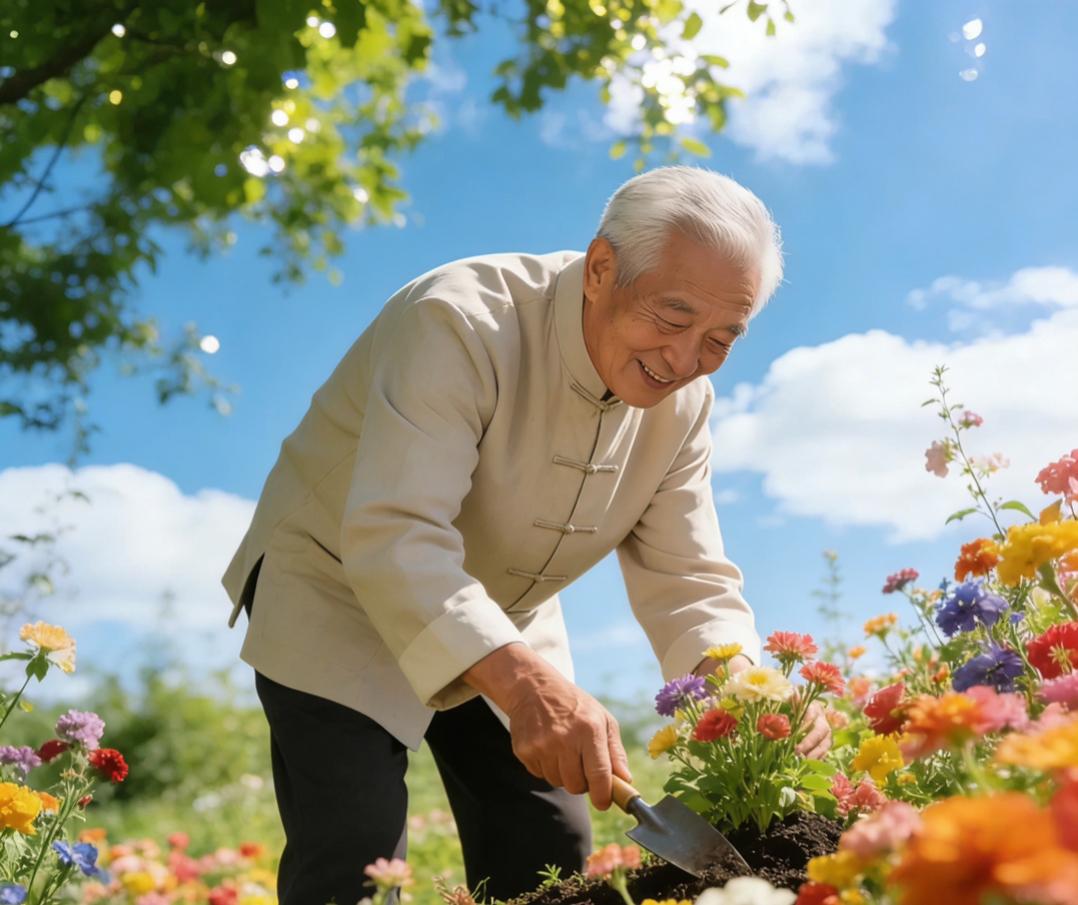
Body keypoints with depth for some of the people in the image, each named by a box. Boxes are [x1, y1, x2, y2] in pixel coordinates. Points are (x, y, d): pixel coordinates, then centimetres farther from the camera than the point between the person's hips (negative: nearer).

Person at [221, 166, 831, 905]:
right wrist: (522, 680, -54)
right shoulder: (461, 323, -31)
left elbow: (685, 580, -10)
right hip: (338, 593, -5)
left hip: (501, 627, 6)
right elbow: (393, 538, -41)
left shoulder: (682, 403, -10)